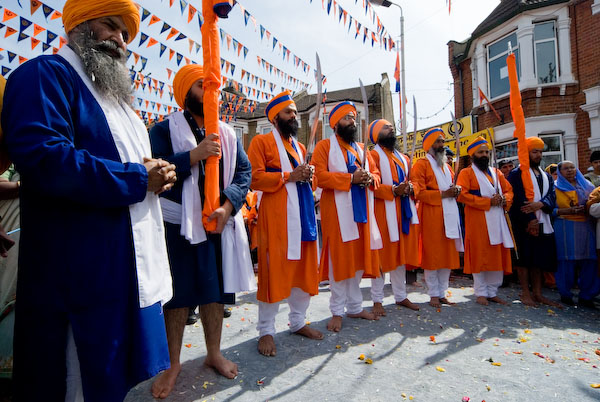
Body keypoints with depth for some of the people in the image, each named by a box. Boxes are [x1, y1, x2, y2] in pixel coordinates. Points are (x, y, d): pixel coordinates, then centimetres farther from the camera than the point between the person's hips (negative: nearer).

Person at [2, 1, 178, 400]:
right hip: (83, 272, -8)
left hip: (133, 263, 9)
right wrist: (138, 178, -16)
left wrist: (159, 173, 1)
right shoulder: (45, 75, -7)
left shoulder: (115, 93, 22)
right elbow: (43, 157, -25)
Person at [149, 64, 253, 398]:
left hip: (219, 221, 4)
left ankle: (214, 353, 31)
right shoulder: (165, 129, -1)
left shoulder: (227, 133, 12)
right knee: (178, 292, 5)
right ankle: (173, 363, 24)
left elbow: (244, 172, 4)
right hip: (178, 223, -3)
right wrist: (195, 155, -20)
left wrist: (227, 206, -11)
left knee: (216, 288, 12)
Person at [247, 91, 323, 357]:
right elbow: (255, 178, -11)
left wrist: (309, 177, 3)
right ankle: (266, 331, 11)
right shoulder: (261, 142, 1)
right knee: (273, 271, -4)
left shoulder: (299, 146, 23)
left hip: (303, 214, 7)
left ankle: (298, 322, 26)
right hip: (276, 216, -7)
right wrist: (288, 176, -15)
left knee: (304, 268, 10)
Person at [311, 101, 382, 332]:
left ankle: (355, 307, 24)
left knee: (358, 258, 10)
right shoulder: (325, 146, 0)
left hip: (361, 210, 6)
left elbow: (375, 172, 19)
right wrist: (350, 178, -19)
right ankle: (337, 312, 9)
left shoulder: (361, 148, 21)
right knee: (339, 259, -3)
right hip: (338, 211, -6)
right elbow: (319, 176, -13)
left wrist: (370, 178, -5)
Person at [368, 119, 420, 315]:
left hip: (403, 210, 7)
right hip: (384, 211, -7)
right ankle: (377, 300, 8)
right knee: (382, 254, -2)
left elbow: (408, 180, 23)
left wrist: (409, 187, 0)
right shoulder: (373, 155, -2)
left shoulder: (402, 158, 22)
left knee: (401, 254, 12)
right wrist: (393, 190, -24)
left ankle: (401, 296, 24)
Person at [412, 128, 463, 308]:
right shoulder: (422, 164, -2)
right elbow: (419, 191, -12)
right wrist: (442, 194, -17)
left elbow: (453, 185, 27)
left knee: (447, 255, 9)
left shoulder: (446, 166, 22)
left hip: (449, 215, 7)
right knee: (432, 255, -2)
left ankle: (442, 293, 19)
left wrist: (456, 190, 4)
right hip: (431, 215, -7)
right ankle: (434, 294, 9)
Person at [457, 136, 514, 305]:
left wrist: (503, 200, -5)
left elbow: (509, 190, 18)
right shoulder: (466, 173, 0)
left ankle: (492, 292, 18)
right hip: (478, 221, -5)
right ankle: (481, 293, 9)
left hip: (497, 220, 6)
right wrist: (488, 201, -16)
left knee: (497, 256, 7)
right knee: (480, 256, -2)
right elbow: (462, 195, -13)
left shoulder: (497, 173, 19)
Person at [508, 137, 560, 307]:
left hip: (542, 223, 6)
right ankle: (525, 293, 6)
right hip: (523, 224, -6)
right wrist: (530, 220, -18)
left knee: (540, 259, 9)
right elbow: (518, 199, -12)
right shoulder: (516, 174, -2)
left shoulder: (546, 176, 19)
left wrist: (540, 204, -17)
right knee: (524, 258, -2)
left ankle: (537, 293, 17)